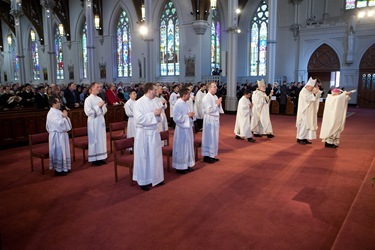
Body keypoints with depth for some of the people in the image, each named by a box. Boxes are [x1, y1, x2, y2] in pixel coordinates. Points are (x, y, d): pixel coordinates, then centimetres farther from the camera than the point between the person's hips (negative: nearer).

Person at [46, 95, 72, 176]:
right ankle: (58, 170, 8)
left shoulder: (58, 111, 10)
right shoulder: (52, 113, -18)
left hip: (61, 134, 9)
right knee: (59, 152, -2)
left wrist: (65, 117, -3)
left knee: (63, 151, 15)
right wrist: (64, 117, -13)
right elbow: (60, 123, -26)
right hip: (57, 135, -9)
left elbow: (64, 122, 16)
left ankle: (63, 168, 25)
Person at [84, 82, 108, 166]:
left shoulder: (99, 98, 11)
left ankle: (100, 157, 18)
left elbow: (103, 111, 16)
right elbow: (88, 112, -19)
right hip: (93, 122, -7)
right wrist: (98, 106, -18)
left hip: (101, 121, 7)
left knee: (101, 139, 9)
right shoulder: (88, 99, -10)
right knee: (94, 140, 0)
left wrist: (104, 106, -5)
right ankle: (94, 159, 10)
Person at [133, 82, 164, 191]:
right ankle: (143, 181, 17)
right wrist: (153, 114, -20)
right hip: (144, 133, -7)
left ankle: (155, 177, 28)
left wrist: (158, 114, -7)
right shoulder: (139, 103, -13)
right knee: (144, 157, 3)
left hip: (154, 132, 7)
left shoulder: (153, 101, 8)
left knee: (155, 156, 13)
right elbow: (139, 119, -21)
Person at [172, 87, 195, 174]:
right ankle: (180, 167, 14)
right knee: (181, 148, 2)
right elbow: (177, 118, -23)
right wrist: (188, 116, -18)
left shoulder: (185, 103, 8)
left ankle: (187, 164, 28)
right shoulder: (178, 104, -18)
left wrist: (191, 115, 0)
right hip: (182, 129, -9)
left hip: (188, 127, 9)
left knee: (188, 146, 15)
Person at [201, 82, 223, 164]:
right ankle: (206, 156, 8)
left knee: (214, 138, 13)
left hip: (215, 119, 9)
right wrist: (217, 104, -15)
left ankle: (212, 155, 23)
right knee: (209, 138, -2)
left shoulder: (215, 96, 11)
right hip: (209, 120, -9)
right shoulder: (206, 98, -16)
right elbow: (209, 110, -23)